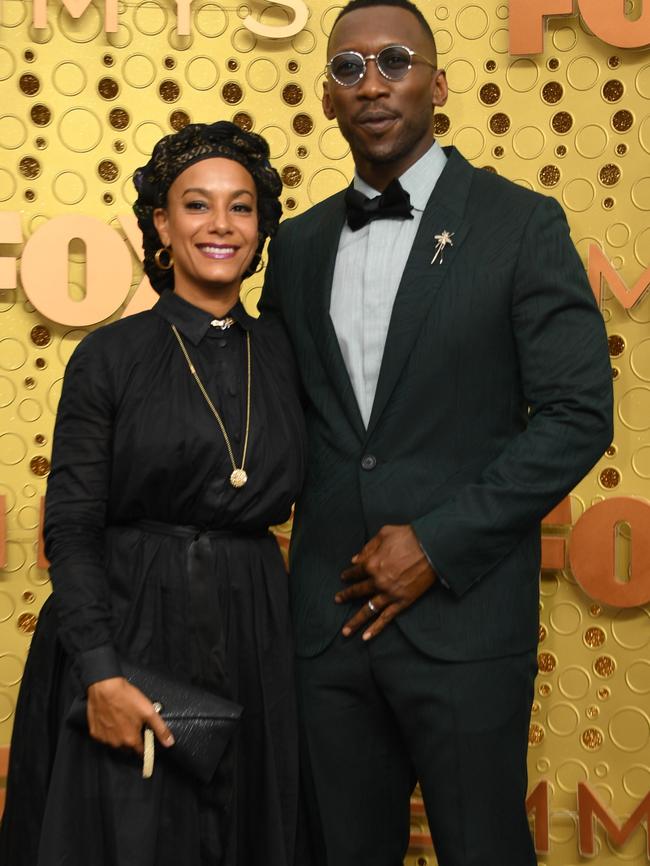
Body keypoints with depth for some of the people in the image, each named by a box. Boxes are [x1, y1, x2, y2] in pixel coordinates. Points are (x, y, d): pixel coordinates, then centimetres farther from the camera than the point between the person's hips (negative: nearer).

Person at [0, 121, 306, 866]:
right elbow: (70, 528, -7)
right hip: (125, 632, -3)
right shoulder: (110, 357, -4)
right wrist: (100, 672, -16)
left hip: (250, 645, 3)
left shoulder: (282, 352, 6)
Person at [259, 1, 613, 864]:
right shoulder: (297, 245, 11)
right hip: (328, 618, 4)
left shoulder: (521, 225, -3)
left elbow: (578, 413, -8)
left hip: (464, 614, -4)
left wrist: (439, 544, -12)